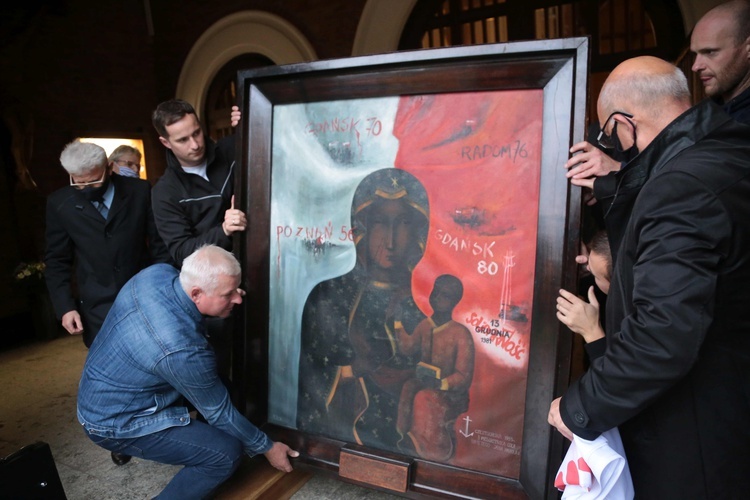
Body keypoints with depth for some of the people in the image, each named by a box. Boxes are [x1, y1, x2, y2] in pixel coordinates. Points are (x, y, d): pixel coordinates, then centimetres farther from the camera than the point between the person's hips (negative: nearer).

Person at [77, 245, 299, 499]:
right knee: (226, 453, -12)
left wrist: (228, 297, -8)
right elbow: (219, 412, -20)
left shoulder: (158, 272, -16)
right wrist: (266, 448, -5)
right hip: (115, 421, -8)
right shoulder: (182, 349, -35)